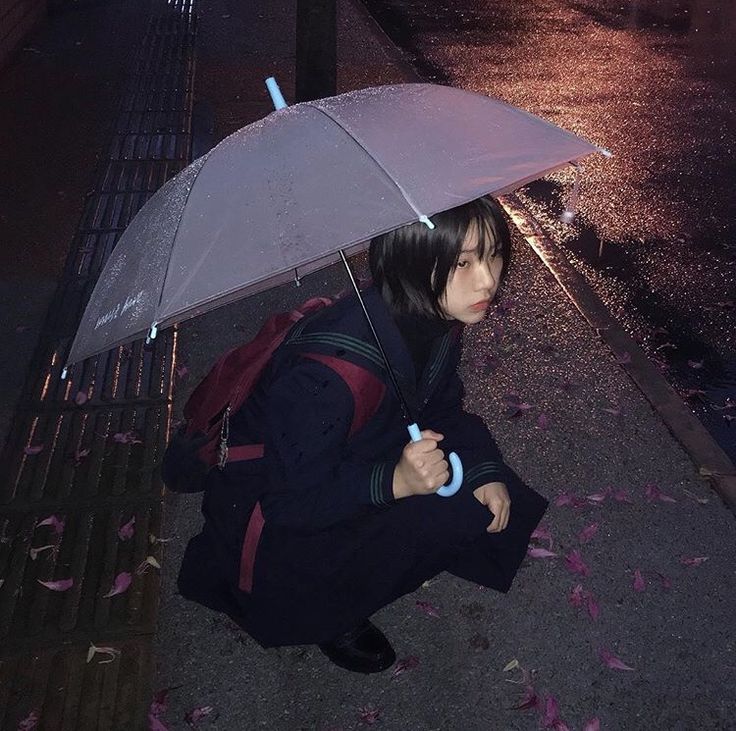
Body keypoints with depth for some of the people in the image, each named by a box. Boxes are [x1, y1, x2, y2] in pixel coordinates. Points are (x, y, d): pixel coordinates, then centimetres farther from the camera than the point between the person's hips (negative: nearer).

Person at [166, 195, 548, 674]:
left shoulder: (439, 321, -13)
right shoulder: (332, 373, -38)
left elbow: (444, 410, 3)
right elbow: (296, 498, -29)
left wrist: (485, 472, -12)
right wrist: (395, 481, -39)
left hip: (357, 465, 8)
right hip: (269, 509, -8)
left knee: (497, 504, -5)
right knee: (439, 517, -26)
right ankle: (320, 610, 0)